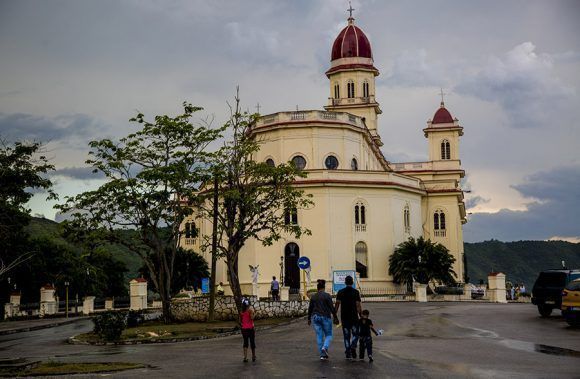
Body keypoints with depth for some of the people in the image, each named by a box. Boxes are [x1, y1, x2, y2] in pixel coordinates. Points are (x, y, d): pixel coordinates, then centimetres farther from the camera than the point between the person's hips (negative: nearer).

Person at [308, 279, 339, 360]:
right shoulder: (327, 296, -7)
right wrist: (335, 317, -2)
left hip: (315, 317, 4)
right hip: (325, 317, -3)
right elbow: (331, 308, -9)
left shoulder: (313, 297, 6)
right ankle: (325, 347, -18)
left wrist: (309, 319, 20)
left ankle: (322, 355, 6)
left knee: (319, 336, 7)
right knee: (328, 335, 9)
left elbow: (310, 308, 11)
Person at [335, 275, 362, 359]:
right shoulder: (356, 292, -3)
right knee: (355, 334, 10)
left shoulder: (340, 292, 2)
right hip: (354, 317, -2)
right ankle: (353, 347, -14)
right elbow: (358, 306, -7)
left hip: (344, 317, 2)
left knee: (346, 335, 10)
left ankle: (348, 353, 7)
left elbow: (337, 304, -3)